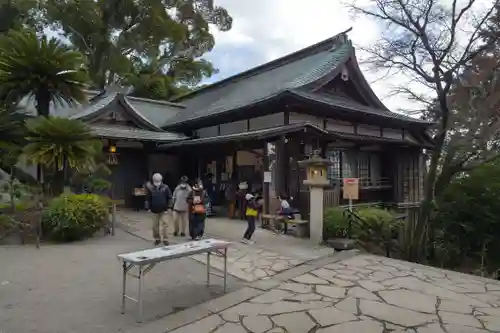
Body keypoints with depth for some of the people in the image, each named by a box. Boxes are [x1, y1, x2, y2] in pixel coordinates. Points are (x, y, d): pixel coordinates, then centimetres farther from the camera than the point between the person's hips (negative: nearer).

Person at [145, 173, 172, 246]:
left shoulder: (165, 187, -5)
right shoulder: (151, 188, -2)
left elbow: (169, 198, 0)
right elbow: (148, 199, 5)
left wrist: (169, 207, -4)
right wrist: (149, 207, 2)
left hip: (164, 210, -2)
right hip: (155, 210, 2)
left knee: (164, 224, -5)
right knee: (155, 225, 8)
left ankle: (165, 239, 2)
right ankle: (157, 238, 23)